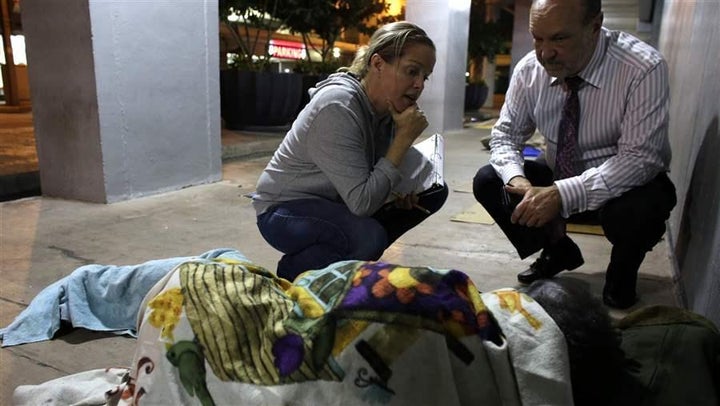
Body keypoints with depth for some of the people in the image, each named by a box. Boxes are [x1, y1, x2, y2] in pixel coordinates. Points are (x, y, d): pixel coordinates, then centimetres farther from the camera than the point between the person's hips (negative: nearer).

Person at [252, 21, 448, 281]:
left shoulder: (388, 105, -4)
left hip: (336, 203, 8)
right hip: (283, 212, -8)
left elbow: (378, 171, 8)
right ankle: (291, 272, -6)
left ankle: (358, 255, 10)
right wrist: (404, 138, -28)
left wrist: (400, 190, -13)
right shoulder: (337, 106, -28)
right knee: (370, 236, -35)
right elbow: (362, 203, -33)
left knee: (434, 191, 2)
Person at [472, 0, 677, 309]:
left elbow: (640, 158, -29)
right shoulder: (529, 69, -12)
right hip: (557, 179, 4)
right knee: (487, 182, -13)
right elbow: (505, 134, -5)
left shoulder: (643, 69, -25)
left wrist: (563, 194, -41)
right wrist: (516, 179, -27)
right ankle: (558, 251, 12)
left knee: (637, 210, -36)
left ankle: (621, 276, 3)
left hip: (620, 187, -4)